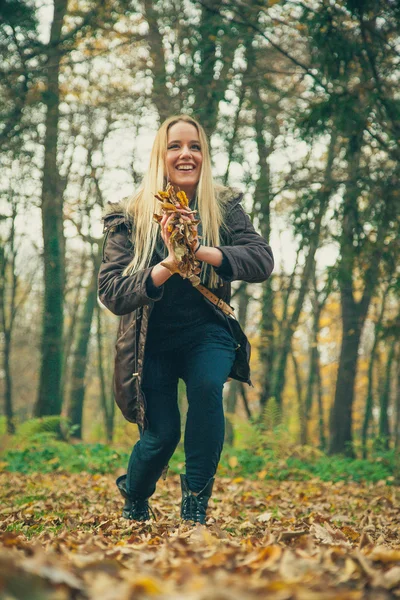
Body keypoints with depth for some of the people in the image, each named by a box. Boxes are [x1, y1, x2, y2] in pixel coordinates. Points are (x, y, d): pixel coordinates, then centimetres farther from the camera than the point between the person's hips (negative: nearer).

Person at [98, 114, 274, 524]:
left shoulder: (224, 207, -2)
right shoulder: (129, 217, -6)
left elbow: (262, 260, -16)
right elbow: (111, 293, -13)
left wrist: (201, 251, -31)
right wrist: (169, 265, -28)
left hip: (205, 333, 1)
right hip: (152, 341, -1)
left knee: (206, 385, -30)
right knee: (162, 435, -10)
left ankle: (195, 506, -15)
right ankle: (133, 499, 26)